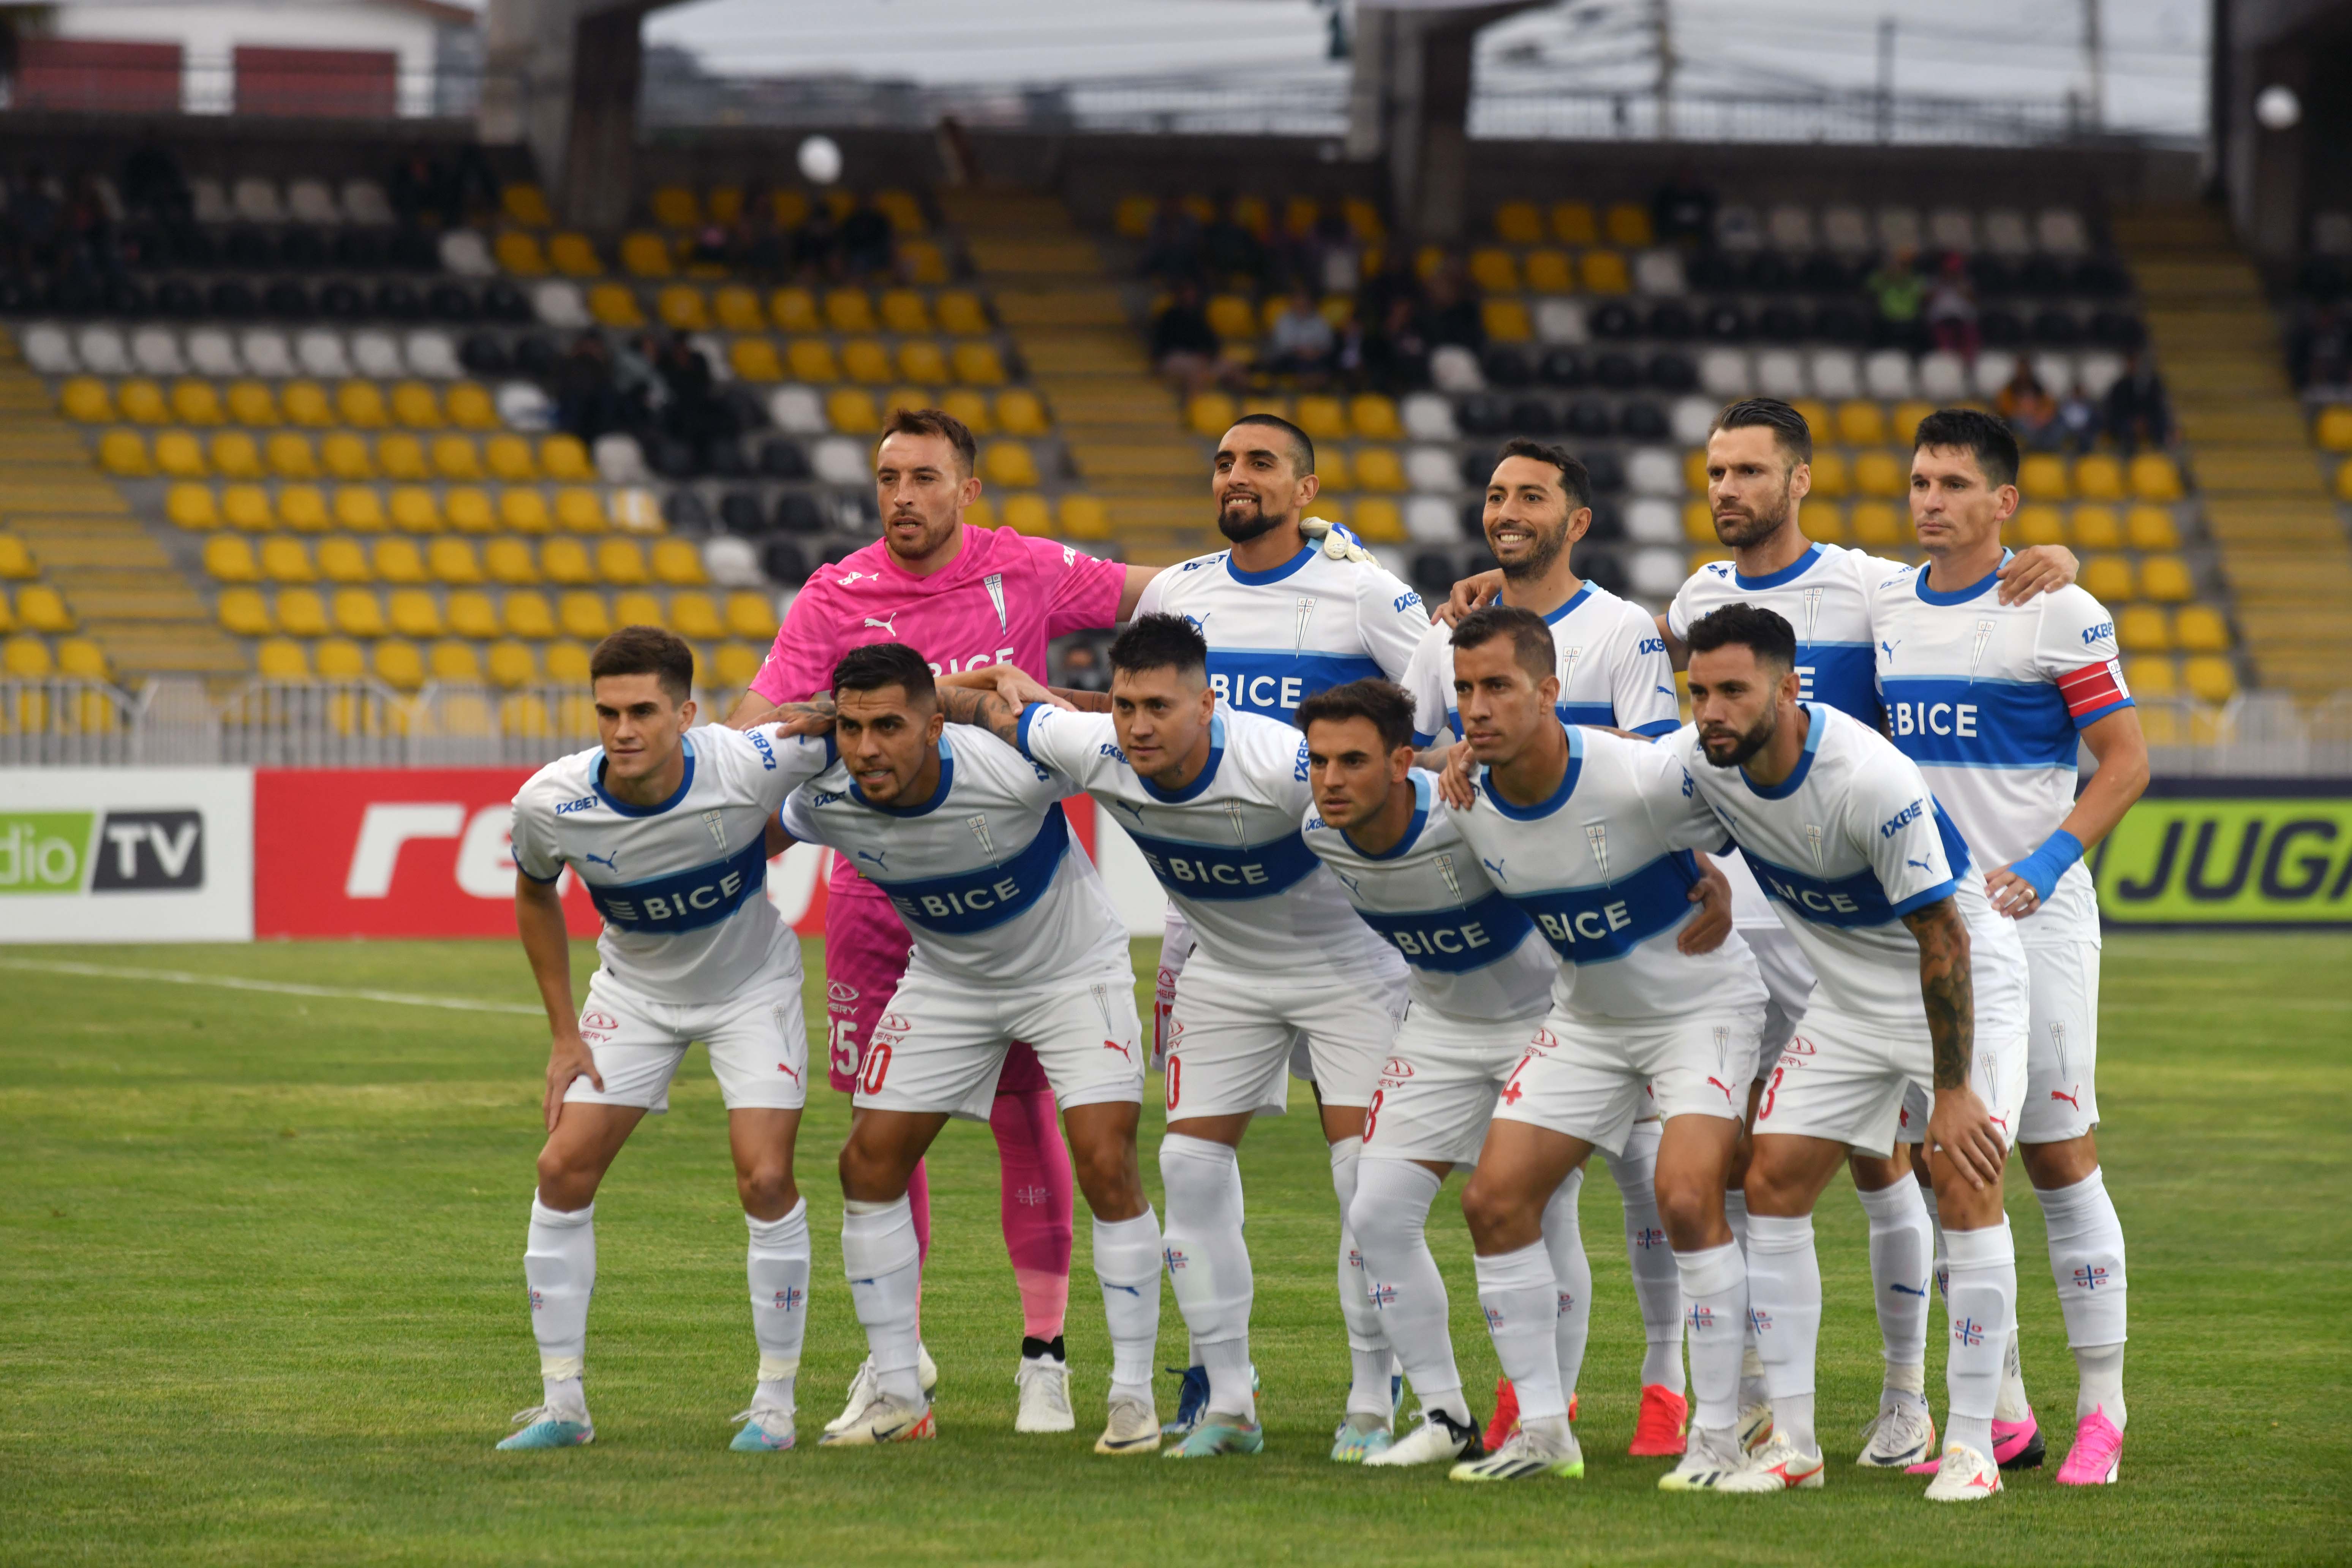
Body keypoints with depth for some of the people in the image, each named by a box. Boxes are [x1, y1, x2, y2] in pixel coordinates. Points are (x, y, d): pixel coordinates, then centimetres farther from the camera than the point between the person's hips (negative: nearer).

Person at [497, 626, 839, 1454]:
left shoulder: (747, 768, -32)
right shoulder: (549, 803, -24)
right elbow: (535, 896, -1)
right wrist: (564, 1035, -1)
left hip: (751, 983, -2)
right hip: (634, 991, 2)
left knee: (765, 1179, -14)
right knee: (564, 1170, -6)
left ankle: (775, 1400, 3)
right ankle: (562, 1404, 5)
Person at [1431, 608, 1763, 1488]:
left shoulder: (1644, 778, -29)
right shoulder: (1466, 809, -11)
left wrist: (1720, 888, -16)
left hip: (1702, 1005, -6)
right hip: (1587, 1017, 6)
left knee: (1686, 1197, -23)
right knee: (1494, 1198, -3)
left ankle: (1718, 1437, -11)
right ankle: (1544, 1431, 8)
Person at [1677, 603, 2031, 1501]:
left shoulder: (1873, 780, -33)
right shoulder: (1699, 761, -14)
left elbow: (1942, 937, -27)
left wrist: (1953, 1090, -25)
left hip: (1963, 986, -6)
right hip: (1849, 1000, 7)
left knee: (1967, 1186, -18)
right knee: (1772, 1184, -2)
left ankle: (1972, 1443, -10)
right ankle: (1792, 1441, 4)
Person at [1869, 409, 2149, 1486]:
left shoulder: (2057, 616, -7)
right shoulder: (1884, 610, 9)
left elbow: (2126, 760, -7)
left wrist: (2045, 863, -17)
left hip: (2031, 917, -5)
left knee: (2057, 1154, -5)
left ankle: (2101, 1406, 2)